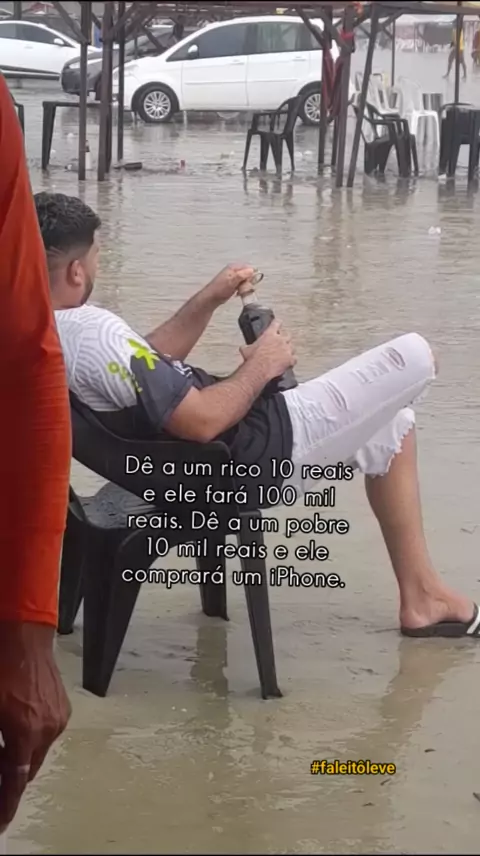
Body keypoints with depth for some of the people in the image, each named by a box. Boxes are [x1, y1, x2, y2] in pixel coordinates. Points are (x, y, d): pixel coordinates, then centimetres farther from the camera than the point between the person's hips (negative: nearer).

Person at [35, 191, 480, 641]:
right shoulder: (92, 334, -31)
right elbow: (203, 420, -29)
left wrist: (208, 301, 7)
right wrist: (261, 366, -12)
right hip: (255, 452, -10)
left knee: (390, 420, 26)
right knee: (413, 355, -1)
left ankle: (421, 596, 26)